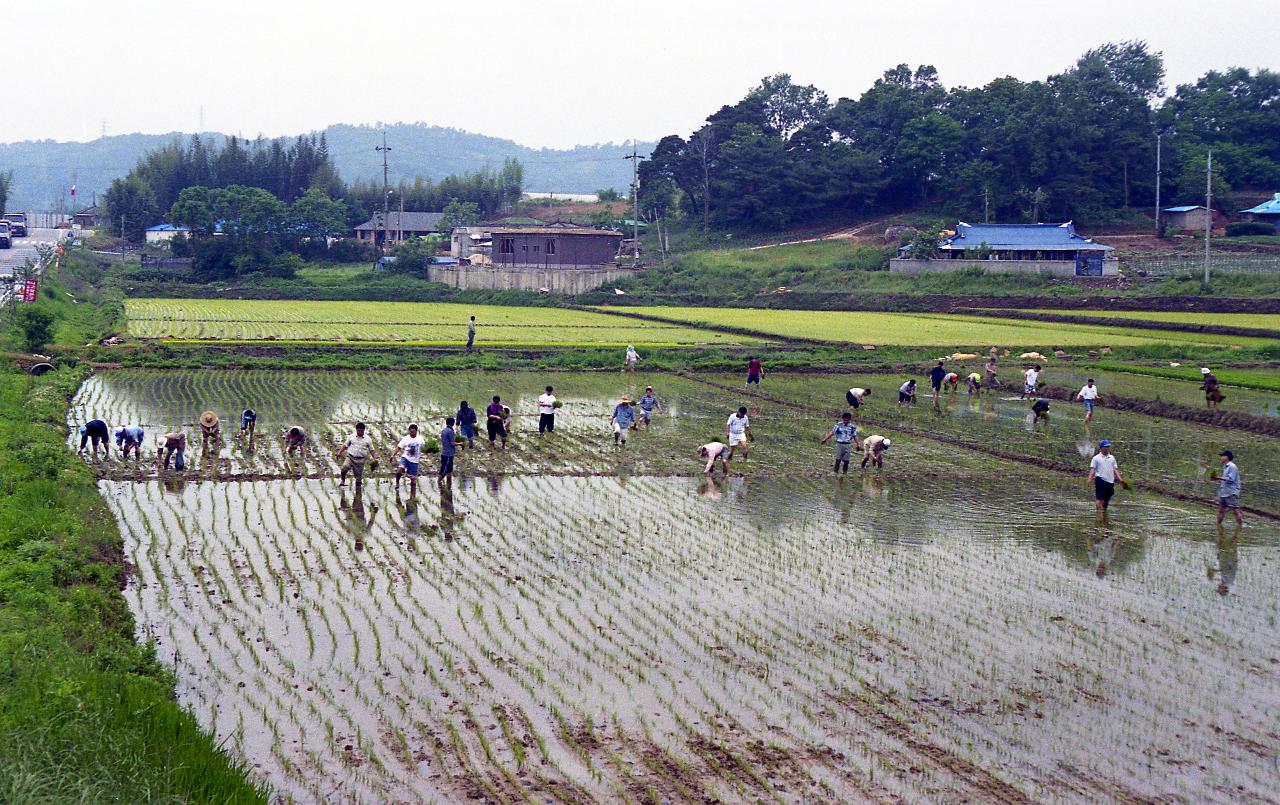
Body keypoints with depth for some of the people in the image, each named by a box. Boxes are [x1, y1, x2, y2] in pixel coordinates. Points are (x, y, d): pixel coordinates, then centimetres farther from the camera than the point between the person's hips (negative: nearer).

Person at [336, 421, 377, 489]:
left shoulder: (368, 439, 7)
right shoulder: (351, 437, 9)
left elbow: (371, 450, 11)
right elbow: (345, 445, 14)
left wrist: (375, 458, 0)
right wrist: (339, 453, 4)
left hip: (360, 460, 0)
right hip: (350, 457, 0)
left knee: (358, 476, 1)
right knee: (344, 468, -27)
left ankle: (358, 491, 13)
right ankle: (342, 481, -5)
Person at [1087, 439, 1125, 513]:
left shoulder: (1112, 458, 17)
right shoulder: (1096, 458, 3)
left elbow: (1115, 469, 17)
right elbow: (1092, 469, -3)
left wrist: (1120, 478, 5)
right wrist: (1090, 479, -17)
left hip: (1110, 481, 5)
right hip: (1100, 480, -5)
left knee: (1107, 499, 9)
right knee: (1100, 498, -11)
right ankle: (1099, 513, -13)